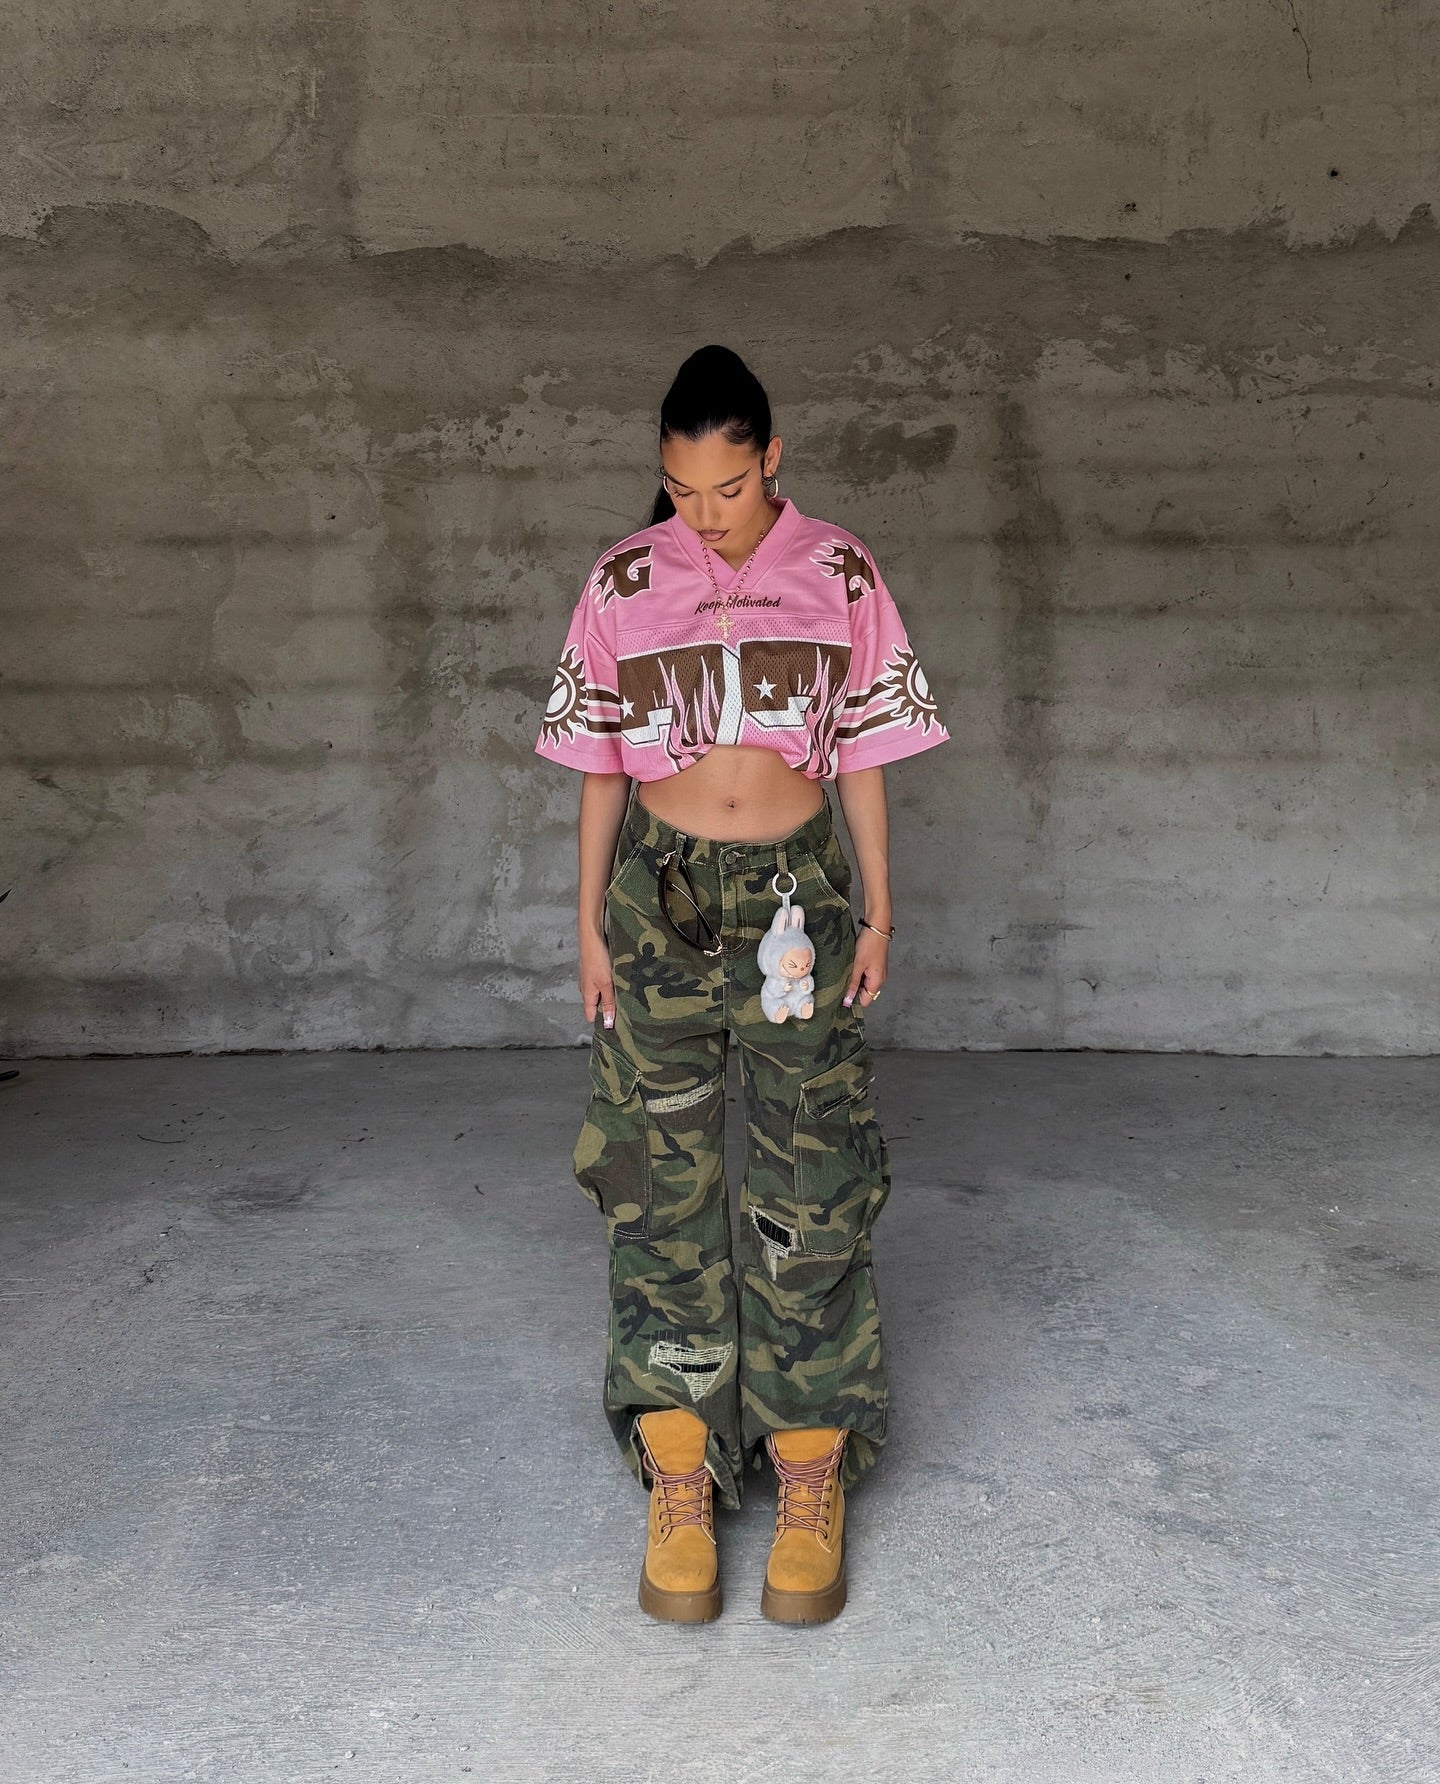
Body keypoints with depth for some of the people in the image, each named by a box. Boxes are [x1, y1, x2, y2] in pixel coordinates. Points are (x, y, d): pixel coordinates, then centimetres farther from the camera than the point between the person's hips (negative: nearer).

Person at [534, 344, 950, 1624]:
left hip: (797, 892, 0)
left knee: (807, 1192, -1)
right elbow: (601, 766, 7)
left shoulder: (837, 576, 2)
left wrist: (877, 911, 3)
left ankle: (812, 1493, 10)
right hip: (661, 894, 1)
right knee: (660, 1183, 0)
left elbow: (862, 752, 6)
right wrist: (591, 922, 4)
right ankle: (678, 1491, 10)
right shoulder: (624, 584, 3)